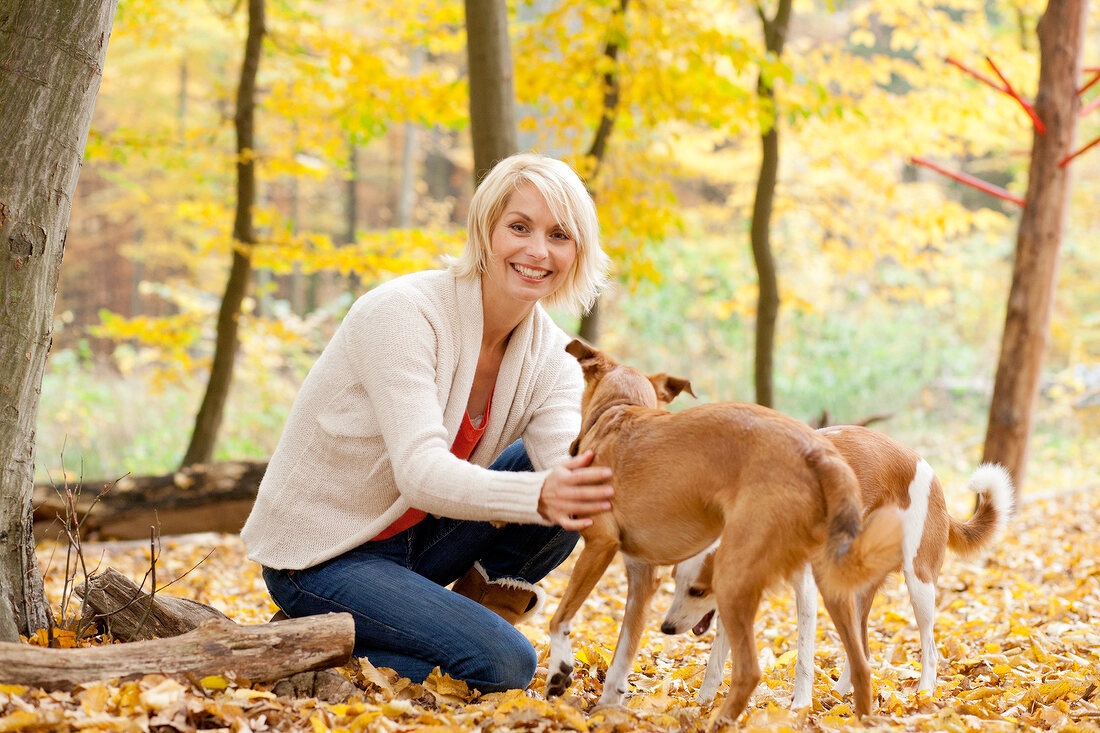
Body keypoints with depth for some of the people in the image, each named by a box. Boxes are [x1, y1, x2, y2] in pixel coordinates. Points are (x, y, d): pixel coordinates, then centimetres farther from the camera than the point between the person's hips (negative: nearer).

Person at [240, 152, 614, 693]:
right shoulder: (403, 313, -24)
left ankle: (489, 593, 3)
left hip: (417, 537, 6)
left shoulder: (552, 358, -5)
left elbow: (565, 465, -21)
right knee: (503, 665, -24)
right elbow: (422, 472, -35)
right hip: (318, 561, -6)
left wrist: (599, 490, -45)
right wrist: (540, 494, -53)